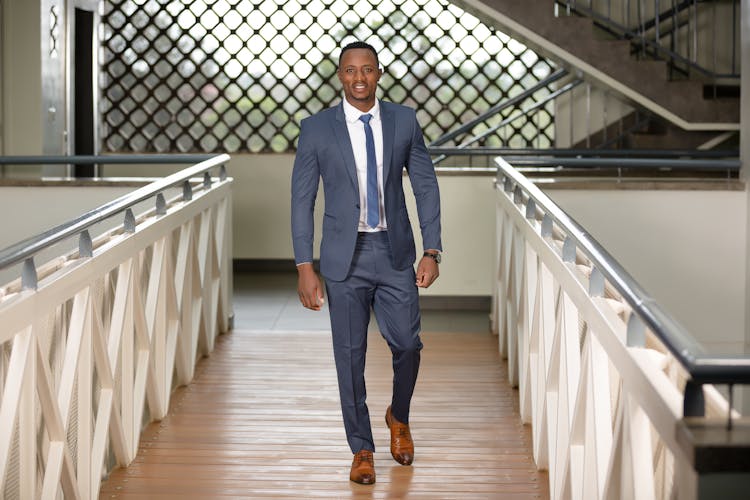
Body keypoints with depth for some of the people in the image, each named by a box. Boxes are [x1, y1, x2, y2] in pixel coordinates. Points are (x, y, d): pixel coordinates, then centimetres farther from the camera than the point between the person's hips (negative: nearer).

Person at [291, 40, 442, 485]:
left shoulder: (404, 120, 0)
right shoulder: (317, 128, -4)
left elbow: (426, 185, 4)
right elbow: (302, 200, -2)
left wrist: (431, 252, -3)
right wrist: (305, 269, -7)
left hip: (395, 252, 1)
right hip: (346, 255, -1)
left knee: (407, 345, 0)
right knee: (350, 354, 3)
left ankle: (399, 418, 31)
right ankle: (362, 449, 18)